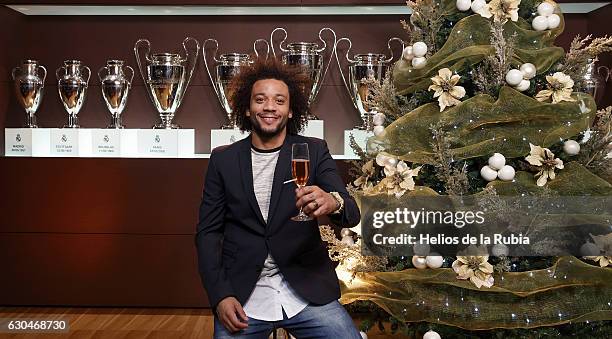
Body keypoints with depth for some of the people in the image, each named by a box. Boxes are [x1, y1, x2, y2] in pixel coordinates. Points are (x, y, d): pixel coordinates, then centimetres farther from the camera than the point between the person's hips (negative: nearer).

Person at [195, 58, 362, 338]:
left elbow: (352, 214, -6)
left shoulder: (314, 152, 2)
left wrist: (332, 202, -30)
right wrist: (220, 296, -6)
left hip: (307, 292, 0)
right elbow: (208, 232, 7)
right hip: (241, 297, 1)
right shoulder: (223, 160, 5)